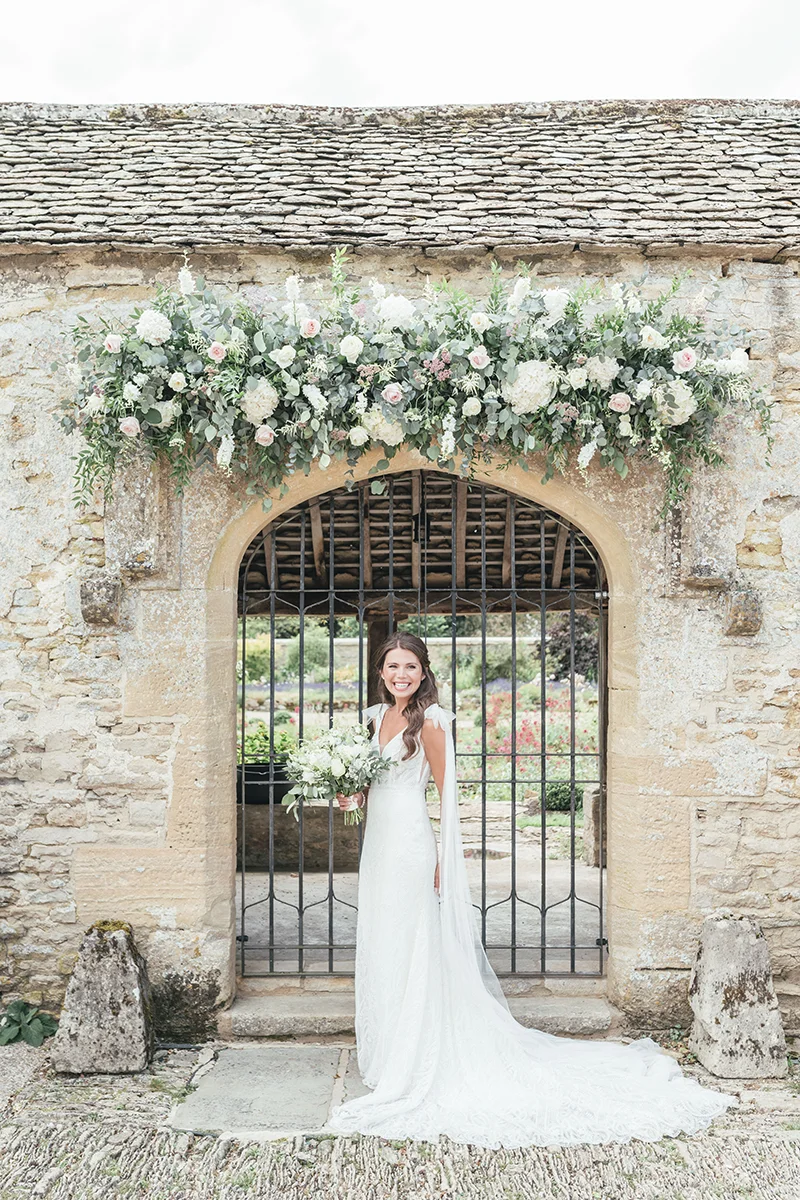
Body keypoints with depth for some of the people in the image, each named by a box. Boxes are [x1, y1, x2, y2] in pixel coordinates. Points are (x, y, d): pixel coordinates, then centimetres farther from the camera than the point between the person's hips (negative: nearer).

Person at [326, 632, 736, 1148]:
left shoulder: (429, 720, -9)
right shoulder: (378, 716, 12)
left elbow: (447, 791, -9)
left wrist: (444, 859, -13)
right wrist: (351, 792, 1)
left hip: (410, 844, -8)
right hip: (379, 842, 8)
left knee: (407, 954, -3)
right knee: (379, 953, 13)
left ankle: (411, 1069, 9)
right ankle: (388, 1059, 26)